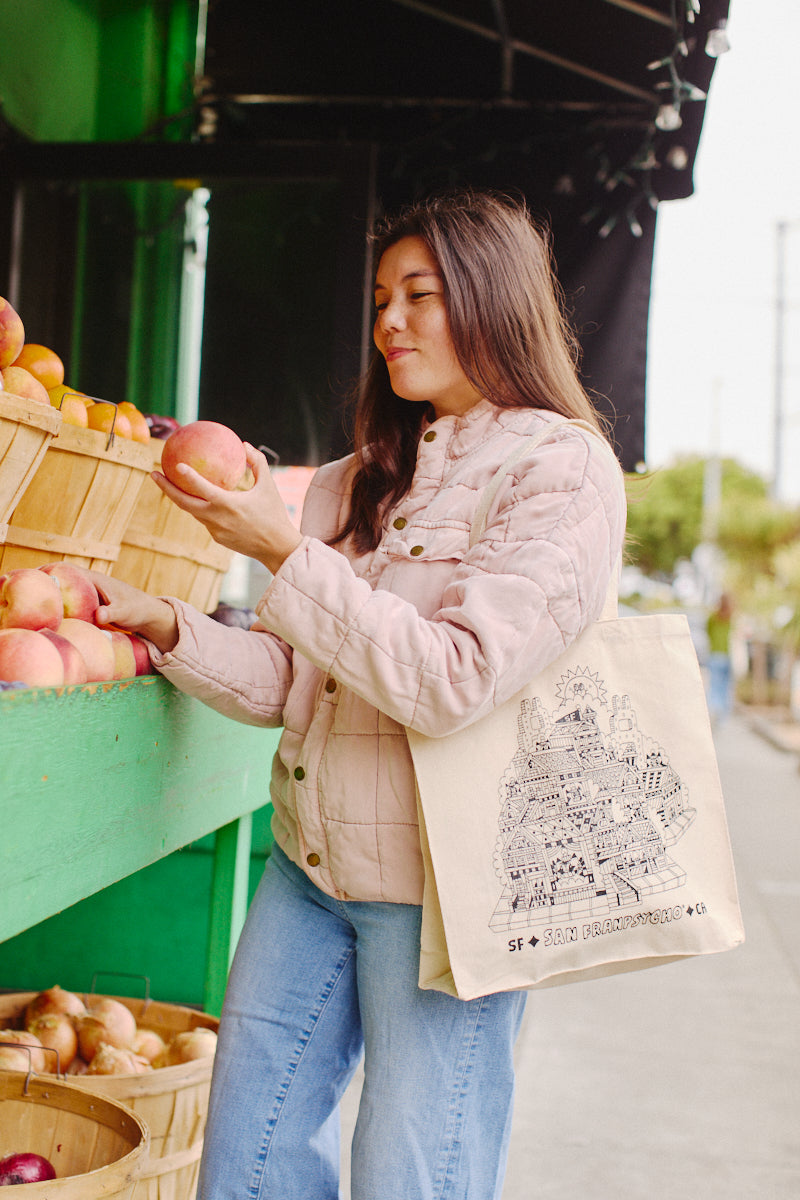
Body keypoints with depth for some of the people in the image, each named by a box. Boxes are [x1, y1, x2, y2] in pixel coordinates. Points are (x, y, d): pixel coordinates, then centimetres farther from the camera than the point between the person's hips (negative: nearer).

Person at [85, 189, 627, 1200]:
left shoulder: (562, 472, -9)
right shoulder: (359, 482, 11)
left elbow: (453, 684, -20)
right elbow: (283, 681, 10)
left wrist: (286, 553, -19)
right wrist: (167, 625, -6)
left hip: (439, 887, -6)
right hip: (310, 864, 6)